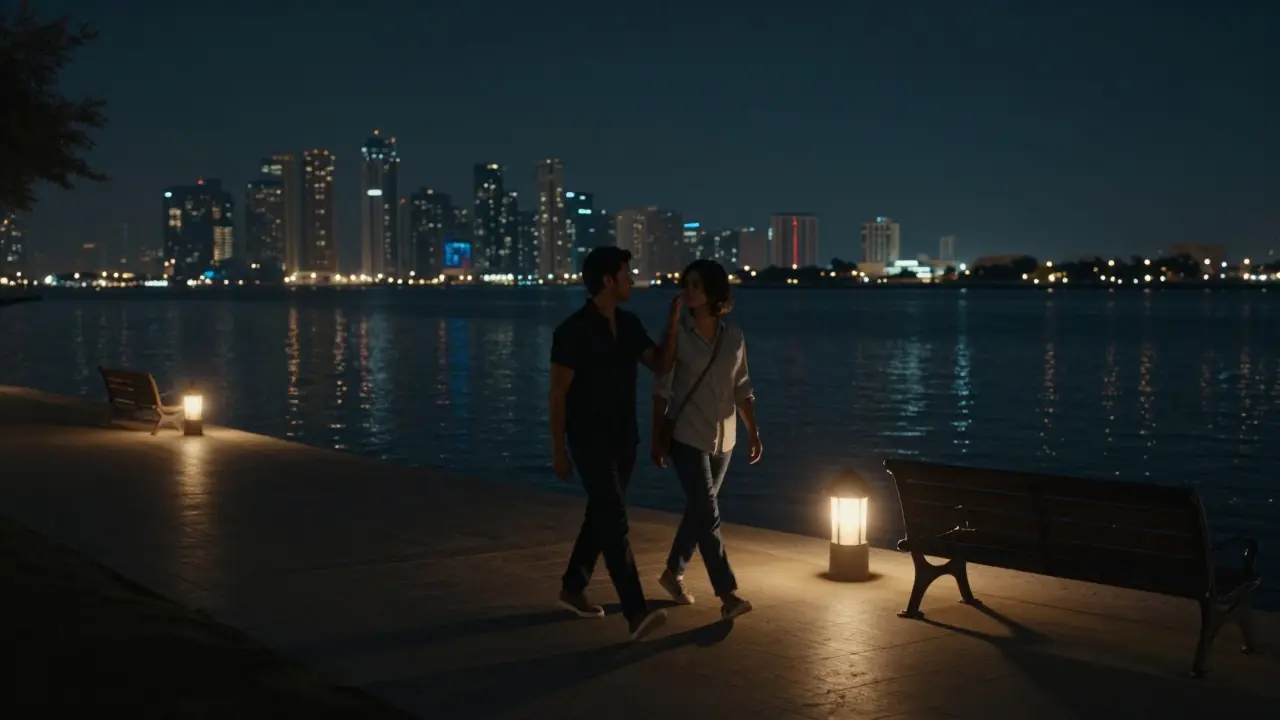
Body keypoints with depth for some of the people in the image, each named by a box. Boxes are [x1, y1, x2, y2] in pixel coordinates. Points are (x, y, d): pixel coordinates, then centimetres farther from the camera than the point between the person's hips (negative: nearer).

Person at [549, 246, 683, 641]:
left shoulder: (629, 324, 5)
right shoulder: (573, 331, -17)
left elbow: (661, 366, 2)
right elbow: (558, 394, -14)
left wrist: (673, 324, -10)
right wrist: (559, 451, -13)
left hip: (624, 438, 8)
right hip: (590, 440, -8)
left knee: (602, 515, 16)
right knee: (615, 521, -15)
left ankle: (573, 587, 33)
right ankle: (637, 612, -19)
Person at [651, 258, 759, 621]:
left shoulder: (734, 336, 2)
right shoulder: (677, 332, -8)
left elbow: (742, 390, 8)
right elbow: (661, 388, -7)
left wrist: (754, 432, 2)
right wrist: (657, 437, -10)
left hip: (723, 438, 4)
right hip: (687, 436, -4)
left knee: (698, 510, 14)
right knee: (707, 514, -11)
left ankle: (672, 573, 33)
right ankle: (728, 594, -10)